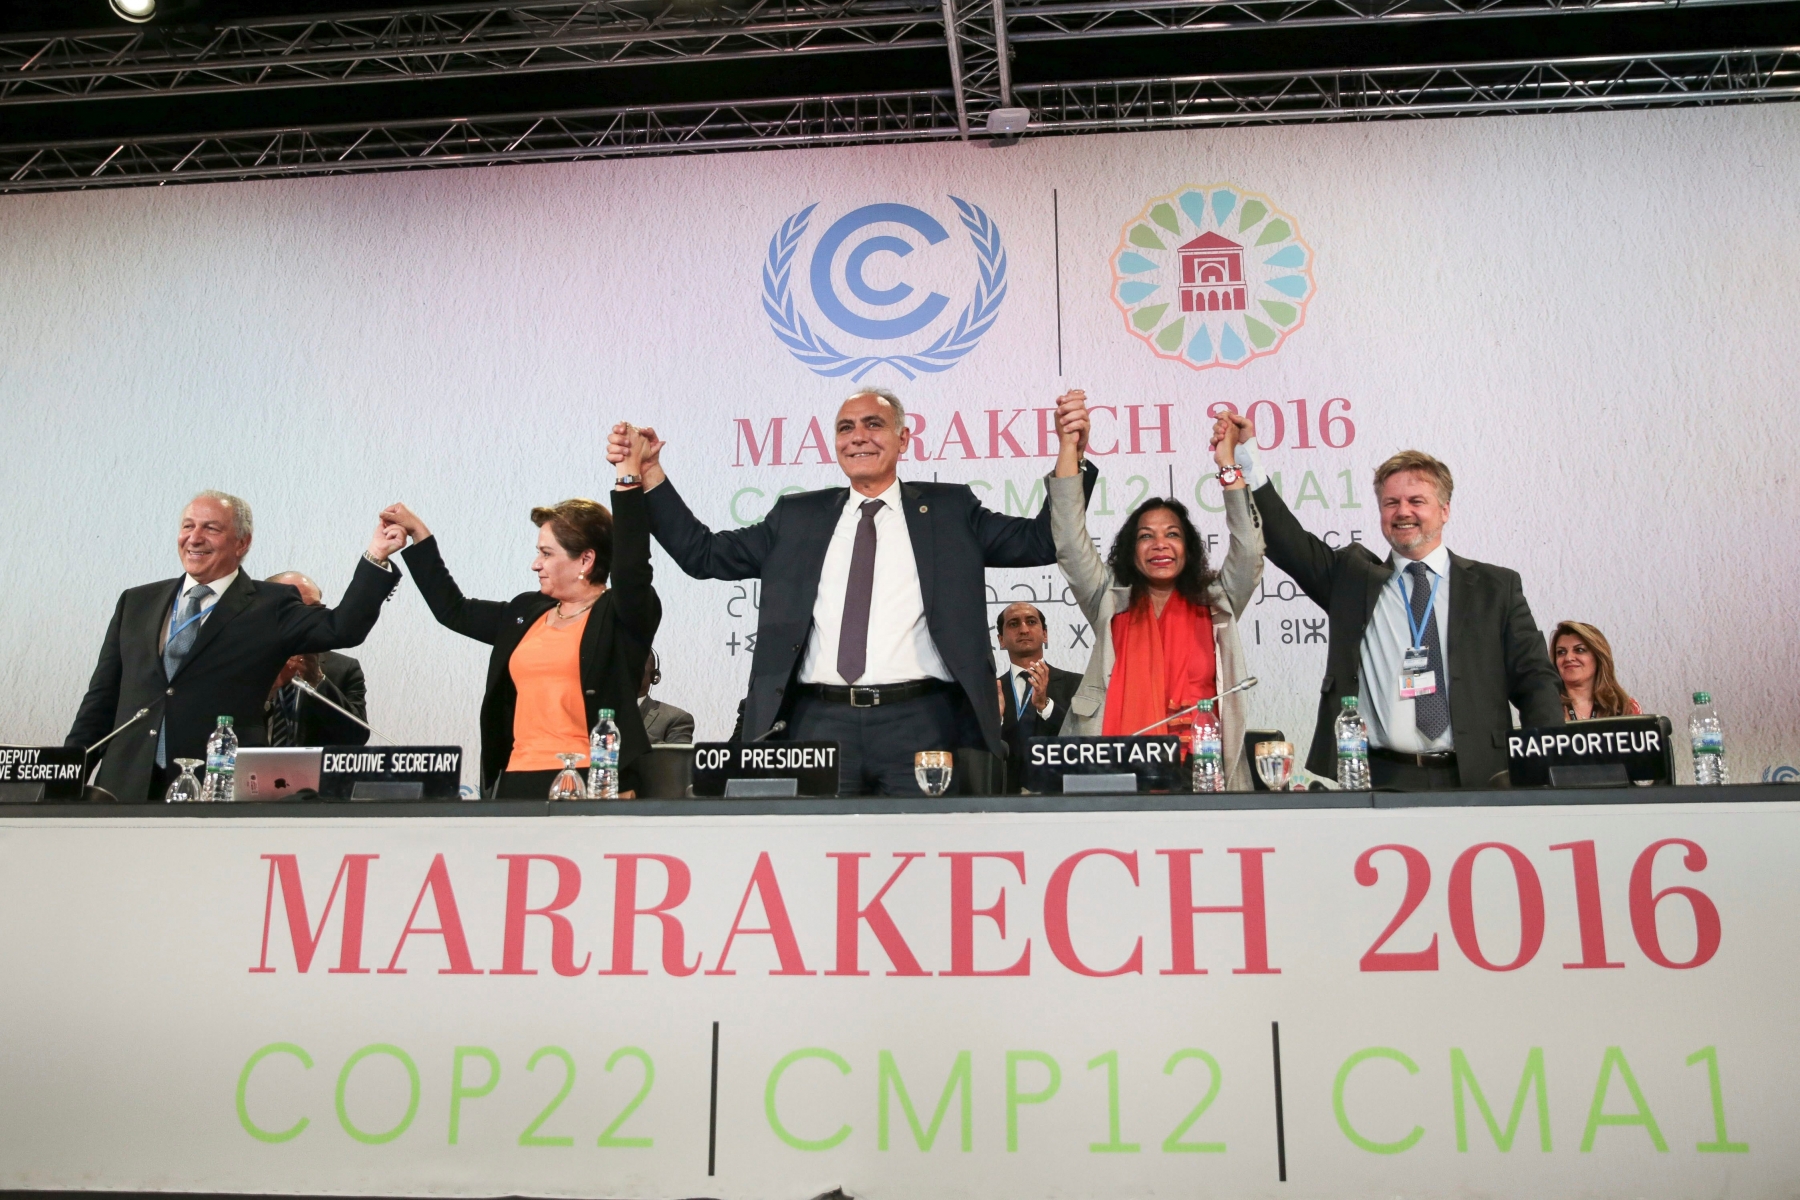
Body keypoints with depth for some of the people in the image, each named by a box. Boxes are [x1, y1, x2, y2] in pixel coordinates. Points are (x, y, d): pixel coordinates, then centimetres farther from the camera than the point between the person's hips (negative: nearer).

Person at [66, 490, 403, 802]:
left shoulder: (270, 607, 3)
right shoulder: (136, 602, 16)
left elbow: (342, 629, -13)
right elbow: (103, 697, 17)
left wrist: (376, 559, -22)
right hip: (128, 788, 4)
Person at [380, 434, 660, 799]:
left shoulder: (622, 616, -2)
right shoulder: (526, 613, 17)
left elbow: (631, 567, -21)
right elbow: (453, 610, 28)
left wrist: (628, 475, -22)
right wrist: (418, 533, 30)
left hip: (589, 784, -6)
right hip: (517, 781, 7)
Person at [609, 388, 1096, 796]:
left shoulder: (949, 509, 12)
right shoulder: (797, 516, 17)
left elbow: (1042, 542, 6)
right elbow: (704, 554, 16)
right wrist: (649, 475, 8)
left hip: (921, 726, -1)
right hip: (819, 723, 2)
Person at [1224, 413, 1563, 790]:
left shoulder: (1497, 587, 14)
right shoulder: (1352, 577, 15)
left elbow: (1534, 681, 10)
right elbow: (1286, 540, 4)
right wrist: (1246, 455, -4)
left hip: (1475, 780, 0)